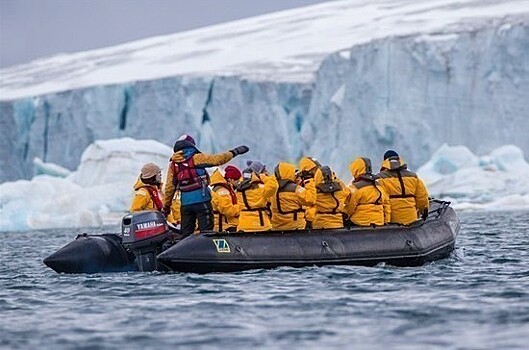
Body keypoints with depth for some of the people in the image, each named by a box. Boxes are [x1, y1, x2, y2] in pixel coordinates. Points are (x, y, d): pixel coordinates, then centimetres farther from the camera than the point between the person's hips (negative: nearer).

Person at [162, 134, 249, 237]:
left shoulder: (173, 164, 8)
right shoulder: (196, 158, -6)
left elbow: (169, 187, 9)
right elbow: (218, 159, -7)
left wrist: (166, 206, 16)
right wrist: (234, 152, 6)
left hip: (185, 203, 5)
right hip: (201, 200, -5)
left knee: (186, 233, 10)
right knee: (206, 230, -3)